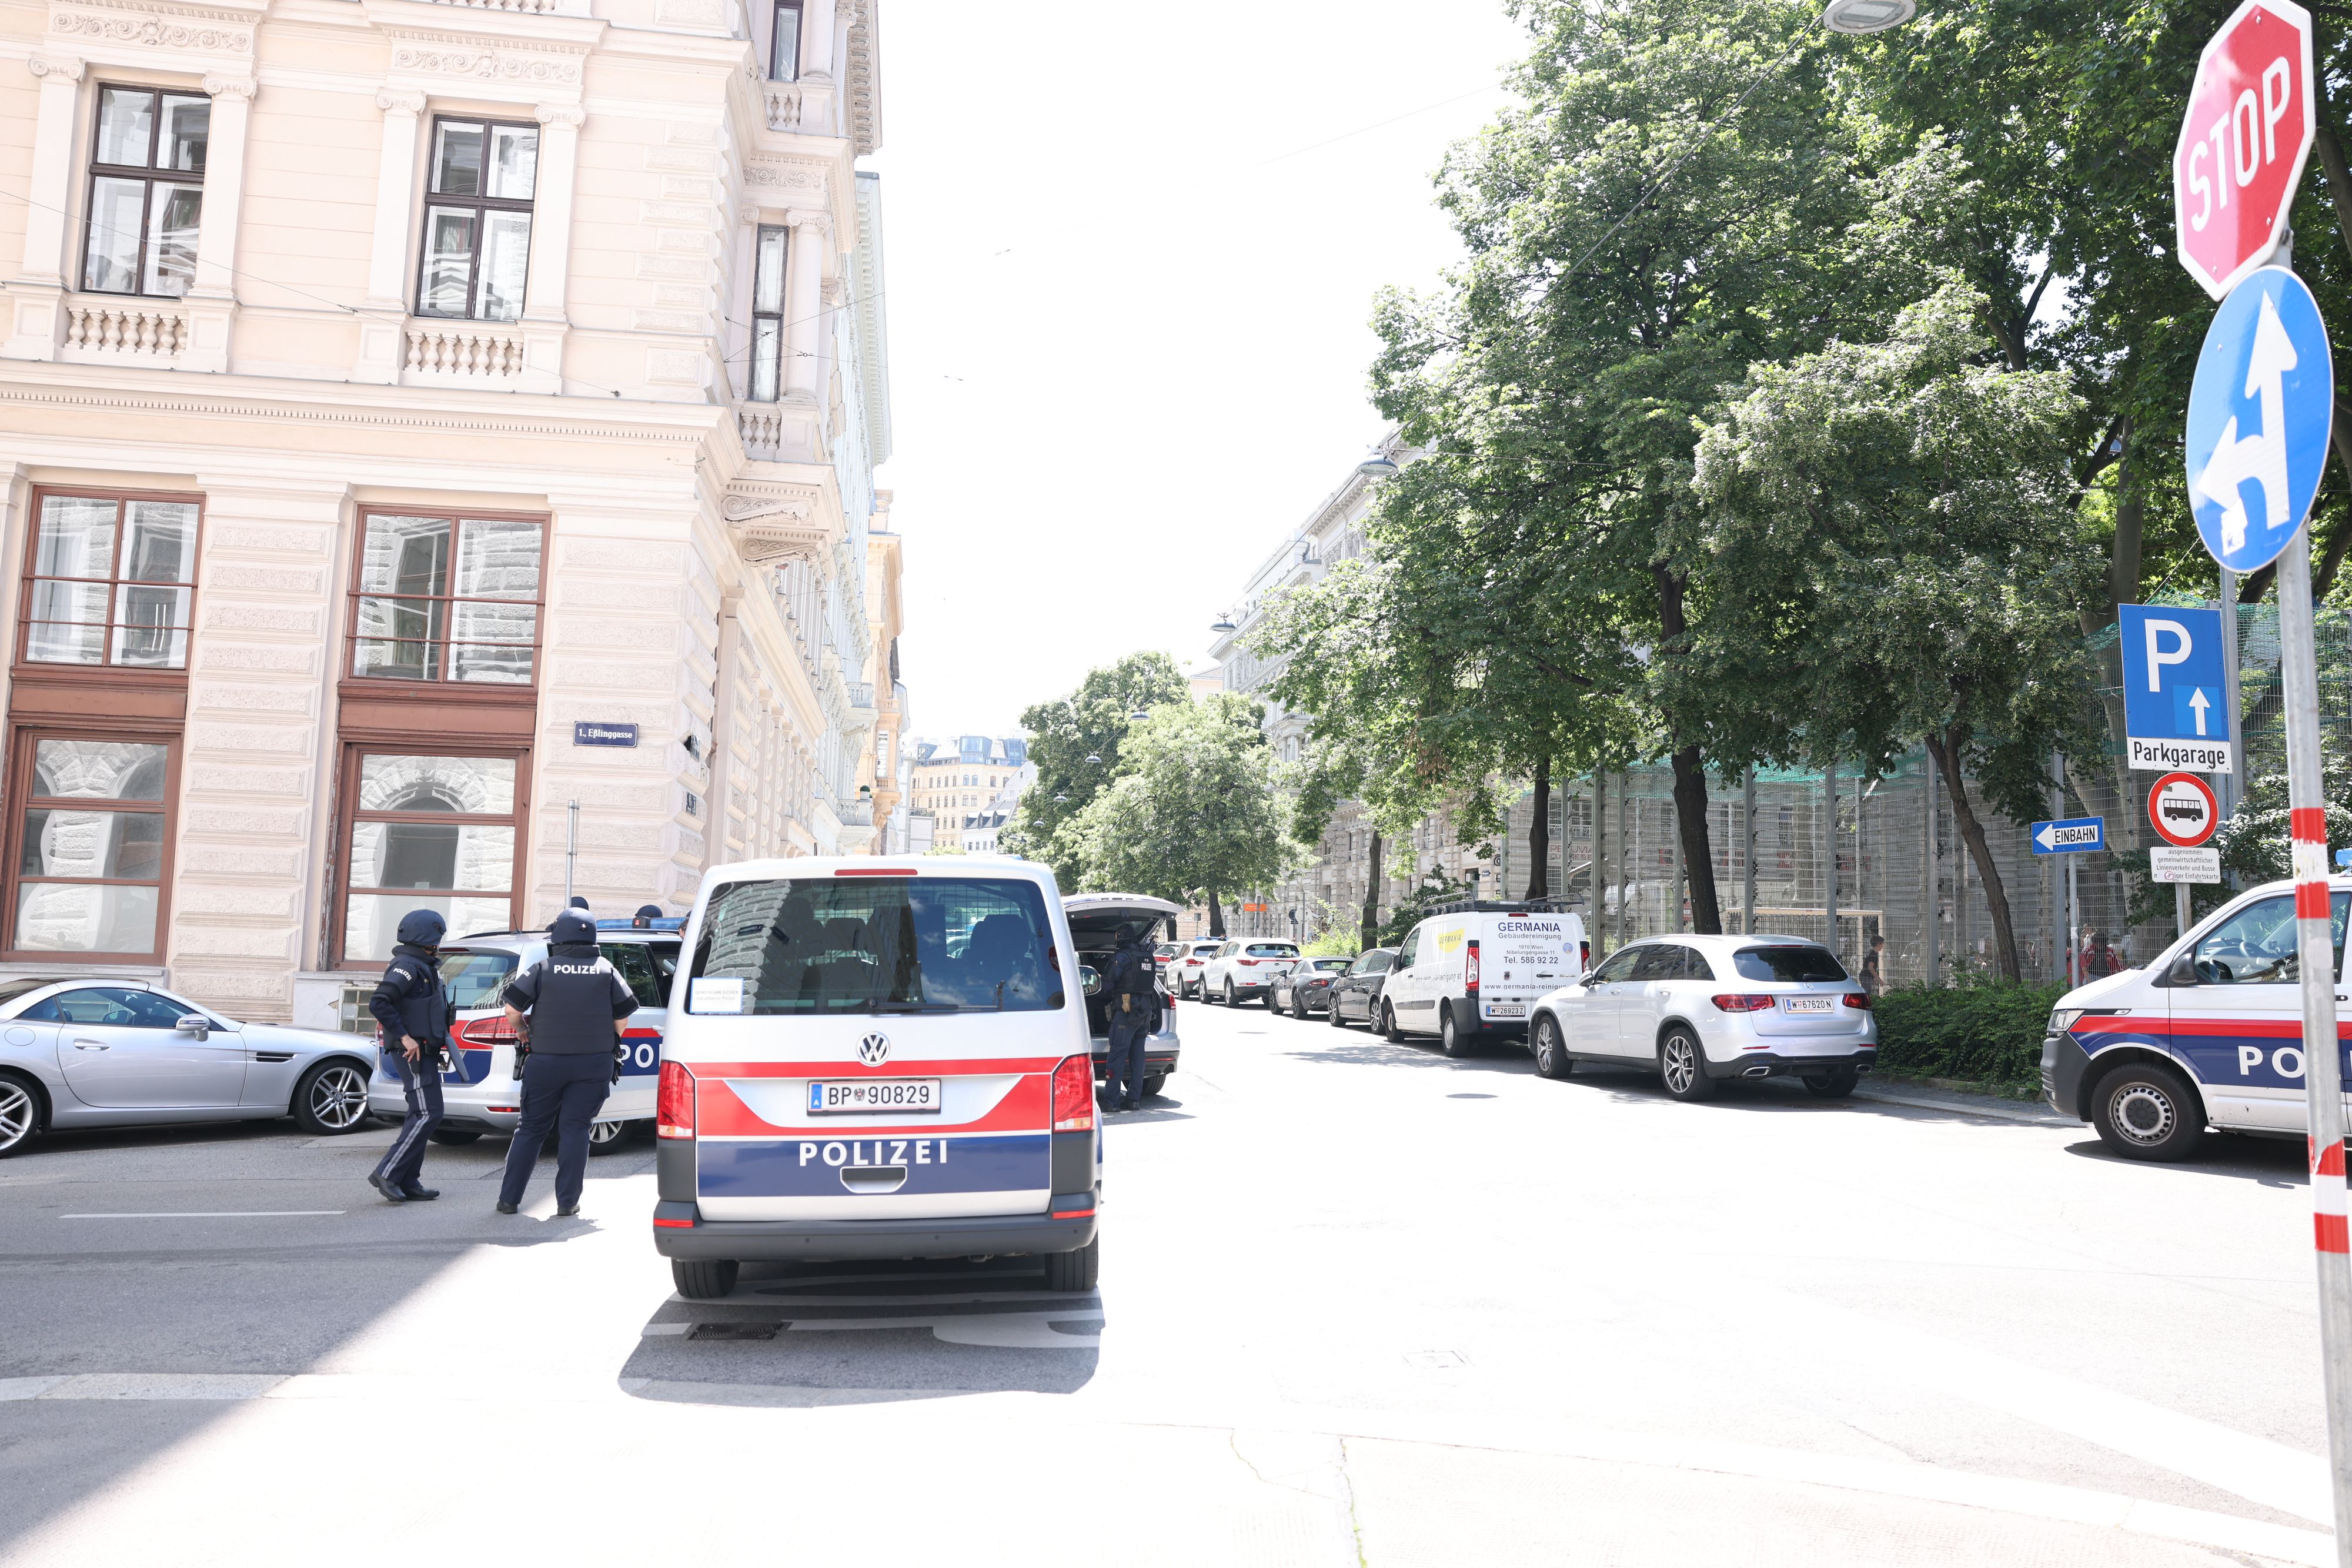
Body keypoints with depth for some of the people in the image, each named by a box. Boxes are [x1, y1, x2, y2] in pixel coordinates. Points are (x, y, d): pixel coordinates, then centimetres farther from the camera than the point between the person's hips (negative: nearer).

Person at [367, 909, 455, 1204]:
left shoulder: (423, 966, 18)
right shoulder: (408, 966, -14)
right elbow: (378, 1003, -24)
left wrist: (440, 1038, 15)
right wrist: (404, 1037, -23)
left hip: (424, 1053, 11)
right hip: (412, 1053, -11)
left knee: (421, 1115, 11)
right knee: (428, 1114, -12)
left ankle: (408, 1183, 14)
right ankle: (387, 1173, -9)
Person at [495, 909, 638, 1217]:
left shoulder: (543, 969, -4)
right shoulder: (606, 970, 2)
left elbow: (512, 1011, -7)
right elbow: (623, 1017, 1)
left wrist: (524, 1033, 12)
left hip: (546, 1062, -1)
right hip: (595, 1064, 1)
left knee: (531, 1130, 12)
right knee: (575, 1129, 5)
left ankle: (509, 1199, 17)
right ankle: (567, 1203, 4)